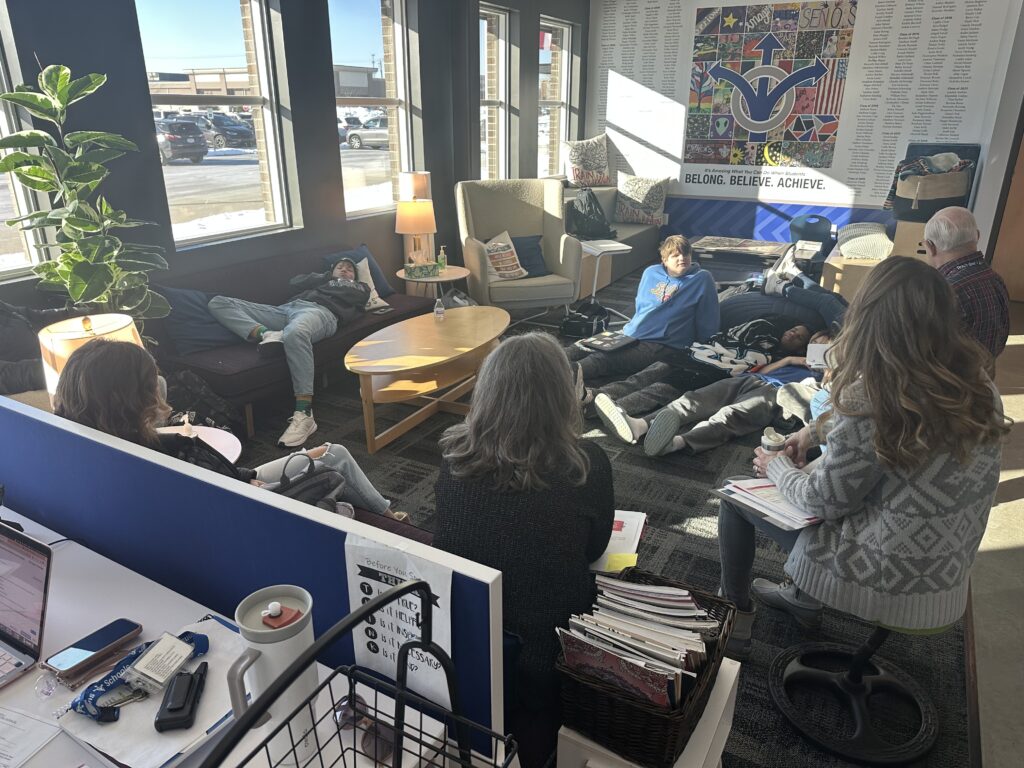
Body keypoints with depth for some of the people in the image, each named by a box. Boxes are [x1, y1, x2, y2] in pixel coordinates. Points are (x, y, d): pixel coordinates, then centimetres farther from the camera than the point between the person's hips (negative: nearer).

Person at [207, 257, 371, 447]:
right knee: (218, 303, -8)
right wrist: (328, 276, 26)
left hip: (321, 311, -6)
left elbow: (349, 296, 9)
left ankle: (304, 416, -48)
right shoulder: (322, 278, 42)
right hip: (286, 309, 6)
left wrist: (325, 285, 22)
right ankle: (266, 334, -33)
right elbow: (295, 281, 25)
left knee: (294, 332, -46)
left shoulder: (359, 287, 31)